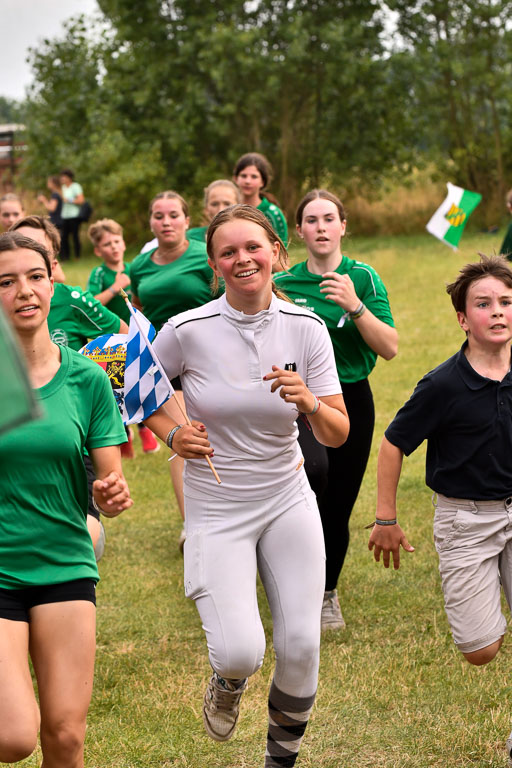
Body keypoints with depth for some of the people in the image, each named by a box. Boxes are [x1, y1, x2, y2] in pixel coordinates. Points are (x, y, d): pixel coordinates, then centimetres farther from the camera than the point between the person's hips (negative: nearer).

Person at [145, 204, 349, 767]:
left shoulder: (307, 328, -5)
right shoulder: (187, 330, -11)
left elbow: (337, 435, -4)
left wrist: (309, 403, -24)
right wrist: (172, 434, -10)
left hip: (289, 503, 2)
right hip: (215, 510, -2)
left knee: (301, 648, -2)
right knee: (242, 652, -17)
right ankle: (227, 682, 23)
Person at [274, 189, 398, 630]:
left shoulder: (363, 278, -4)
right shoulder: (284, 283, 2)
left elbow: (389, 349, -14)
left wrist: (355, 306, -25)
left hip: (351, 400, 0)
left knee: (338, 510, 7)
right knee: (314, 469, -33)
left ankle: (328, 595, 33)